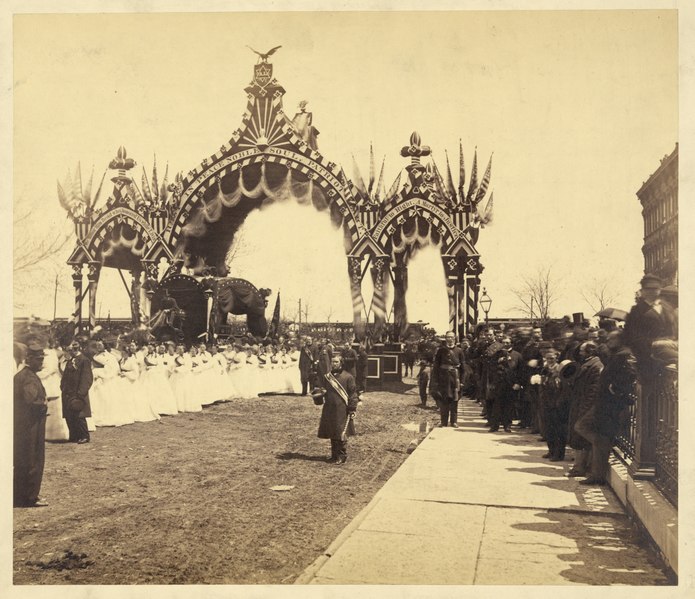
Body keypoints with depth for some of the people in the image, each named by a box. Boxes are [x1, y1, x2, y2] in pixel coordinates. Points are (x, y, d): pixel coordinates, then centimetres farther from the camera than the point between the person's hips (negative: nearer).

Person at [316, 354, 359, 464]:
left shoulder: (348, 377, -5)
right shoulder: (327, 377, 11)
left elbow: (353, 394, -4)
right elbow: (323, 390, 20)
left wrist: (352, 410, -9)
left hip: (342, 410, -5)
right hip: (329, 409, 5)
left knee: (341, 435, -1)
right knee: (332, 434, 11)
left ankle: (342, 457, 9)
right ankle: (334, 455, 23)